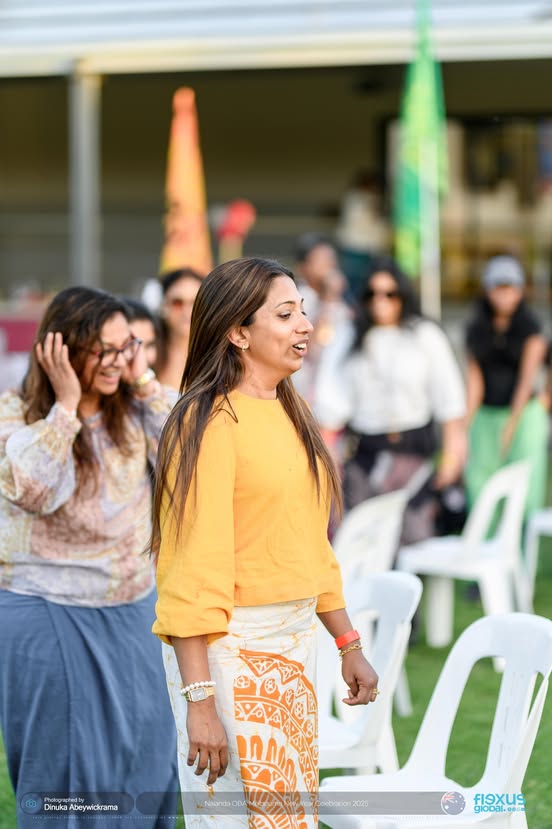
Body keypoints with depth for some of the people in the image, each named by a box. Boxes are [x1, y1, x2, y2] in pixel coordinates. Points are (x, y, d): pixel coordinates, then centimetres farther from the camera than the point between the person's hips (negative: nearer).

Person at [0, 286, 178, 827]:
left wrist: (146, 385, -8)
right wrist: (65, 405, -19)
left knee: (143, 761, 10)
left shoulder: (133, 410, 5)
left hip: (132, 613, 5)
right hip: (49, 617, -5)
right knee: (66, 771, 2)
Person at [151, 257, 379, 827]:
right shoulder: (209, 423, -14)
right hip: (229, 651, -8)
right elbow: (194, 566, -18)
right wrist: (199, 699, -23)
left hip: (294, 645, 8)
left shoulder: (290, 413, 13)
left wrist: (348, 645, 17)